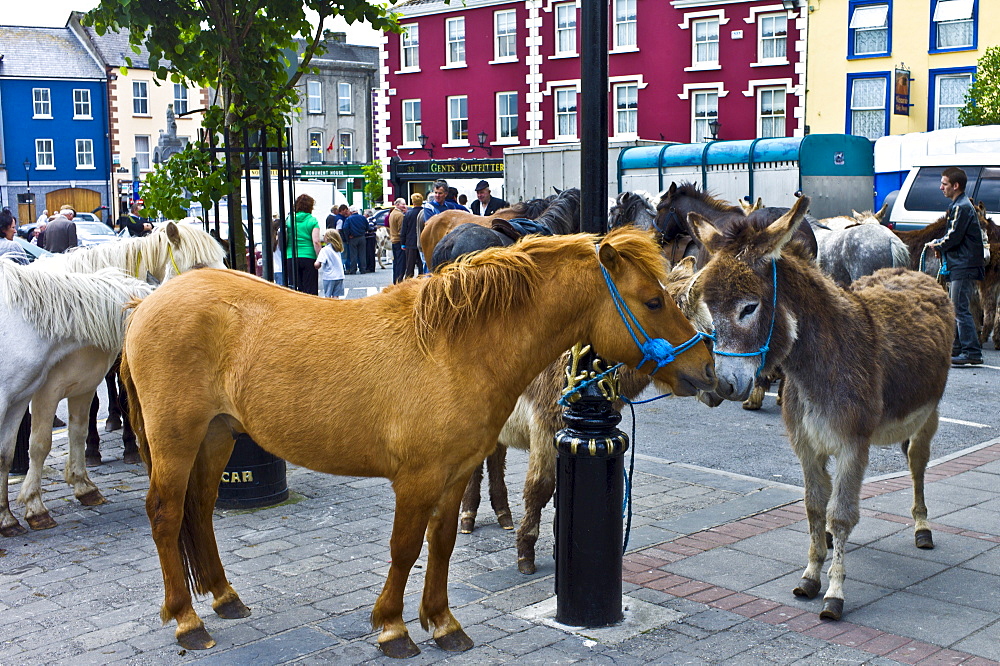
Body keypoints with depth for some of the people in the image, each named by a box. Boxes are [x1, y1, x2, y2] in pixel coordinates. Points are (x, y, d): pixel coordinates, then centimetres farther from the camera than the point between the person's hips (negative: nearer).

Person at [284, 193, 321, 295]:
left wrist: (286, 256, 19)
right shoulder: (312, 221, -1)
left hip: (291, 258, 3)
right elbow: (316, 242, -11)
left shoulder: (289, 220, 8)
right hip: (309, 257, -3)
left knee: (297, 289, 9)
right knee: (311, 289, 0)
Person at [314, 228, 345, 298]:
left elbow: (317, 265, -18)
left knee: (328, 296, 2)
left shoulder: (325, 250, -11)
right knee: (336, 296, 6)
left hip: (329, 277, -5)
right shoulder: (337, 249, 9)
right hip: (339, 276, 5)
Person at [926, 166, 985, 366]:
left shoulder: (962, 207, -14)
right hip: (959, 267, 11)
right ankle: (957, 348, 25)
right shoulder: (958, 206, 18)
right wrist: (941, 244, 6)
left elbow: (953, 238, -18)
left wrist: (935, 244, -1)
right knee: (955, 307, 16)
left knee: (960, 308, -13)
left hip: (964, 267, -11)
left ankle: (972, 352, -14)